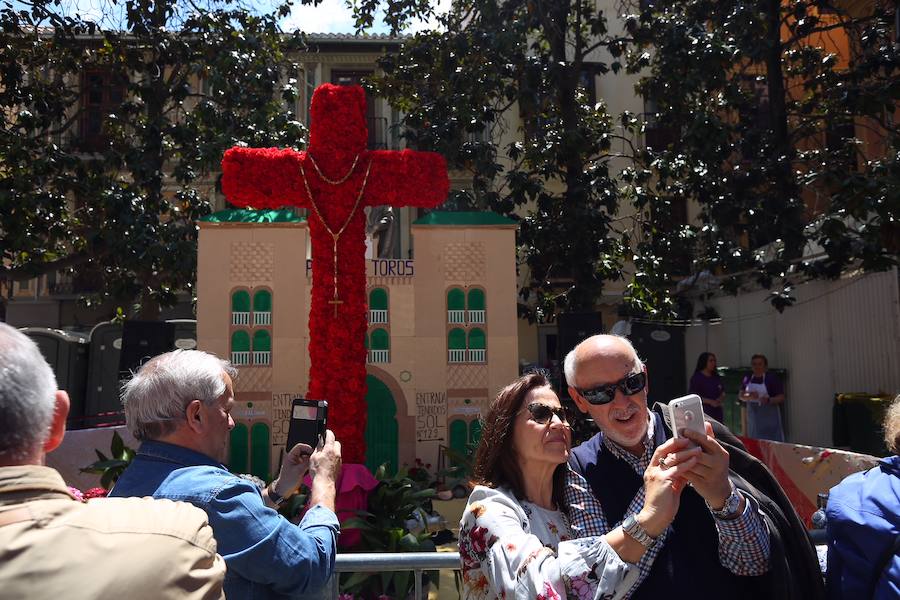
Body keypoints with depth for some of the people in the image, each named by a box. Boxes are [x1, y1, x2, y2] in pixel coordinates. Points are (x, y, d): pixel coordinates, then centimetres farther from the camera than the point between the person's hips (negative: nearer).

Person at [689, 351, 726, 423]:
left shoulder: (716, 377, 14)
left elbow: (723, 392, 22)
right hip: (704, 412, -6)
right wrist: (710, 401, -16)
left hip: (717, 412, 6)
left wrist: (721, 398, -1)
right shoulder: (696, 378, -5)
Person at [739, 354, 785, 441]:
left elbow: (781, 397, -7)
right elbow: (741, 396, 8)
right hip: (753, 416, 4)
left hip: (769, 416, -4)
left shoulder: (772, 378, -7)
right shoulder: (747, 379, 5)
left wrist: (769, 400, -25)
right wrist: (749, 396, -13)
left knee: (772, 442, -6)